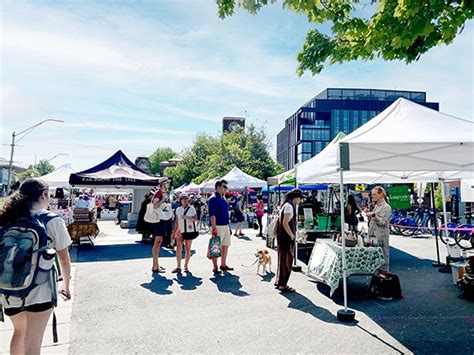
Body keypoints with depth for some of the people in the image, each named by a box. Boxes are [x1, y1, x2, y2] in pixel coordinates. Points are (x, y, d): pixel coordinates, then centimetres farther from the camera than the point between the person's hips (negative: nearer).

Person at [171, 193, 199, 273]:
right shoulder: (178, 209, 8)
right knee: (178, 248, -7)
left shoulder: (191, 208, -1)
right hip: (180, 231, 2)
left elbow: (196, 219, -6)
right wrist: (174, 232, 10)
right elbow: (176, 222, 12)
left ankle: (186, 266, 15)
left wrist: (187, 217, -19)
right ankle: (178, 267, -1)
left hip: (189, 231, -2)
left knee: (187, 249, 3)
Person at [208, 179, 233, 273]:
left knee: (225, 245, 14)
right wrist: (214, 228, -24)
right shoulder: (214, 198, -12)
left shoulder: (223, 198, 16)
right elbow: (212, 215, -19)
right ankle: (215, 267, 6)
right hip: (218, 226, -9)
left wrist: (228, 225, 21)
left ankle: (223, 265, 25)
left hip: (225, 226, 9)